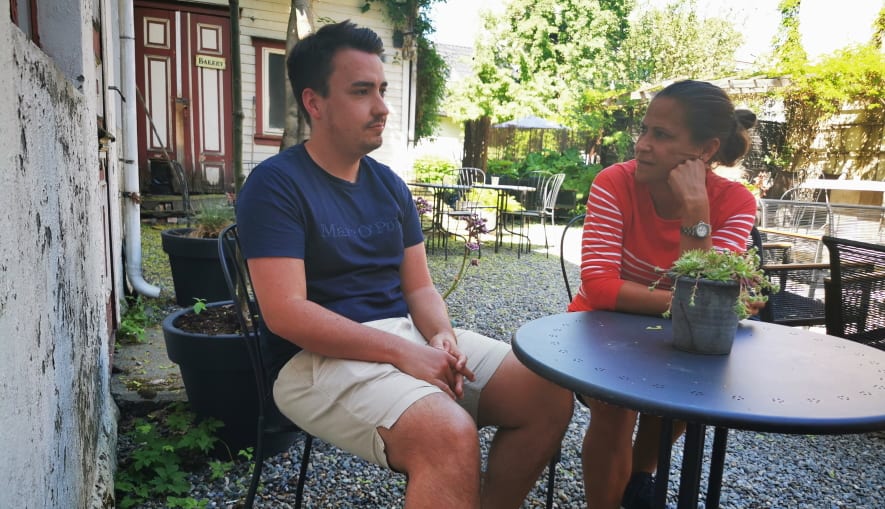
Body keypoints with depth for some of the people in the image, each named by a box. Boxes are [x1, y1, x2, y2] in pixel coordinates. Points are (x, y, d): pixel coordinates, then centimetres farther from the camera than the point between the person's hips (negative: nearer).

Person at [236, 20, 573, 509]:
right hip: (322, 356, -7)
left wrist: (442, 336, -11)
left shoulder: (389, 185, 12)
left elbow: (419, 288, 12)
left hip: (408, 336, 7)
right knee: (451, 435, -33)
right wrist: (402, 352, -21)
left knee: (549, 394, -5)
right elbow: (285, 313, -17)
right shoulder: (276, 184, -8)